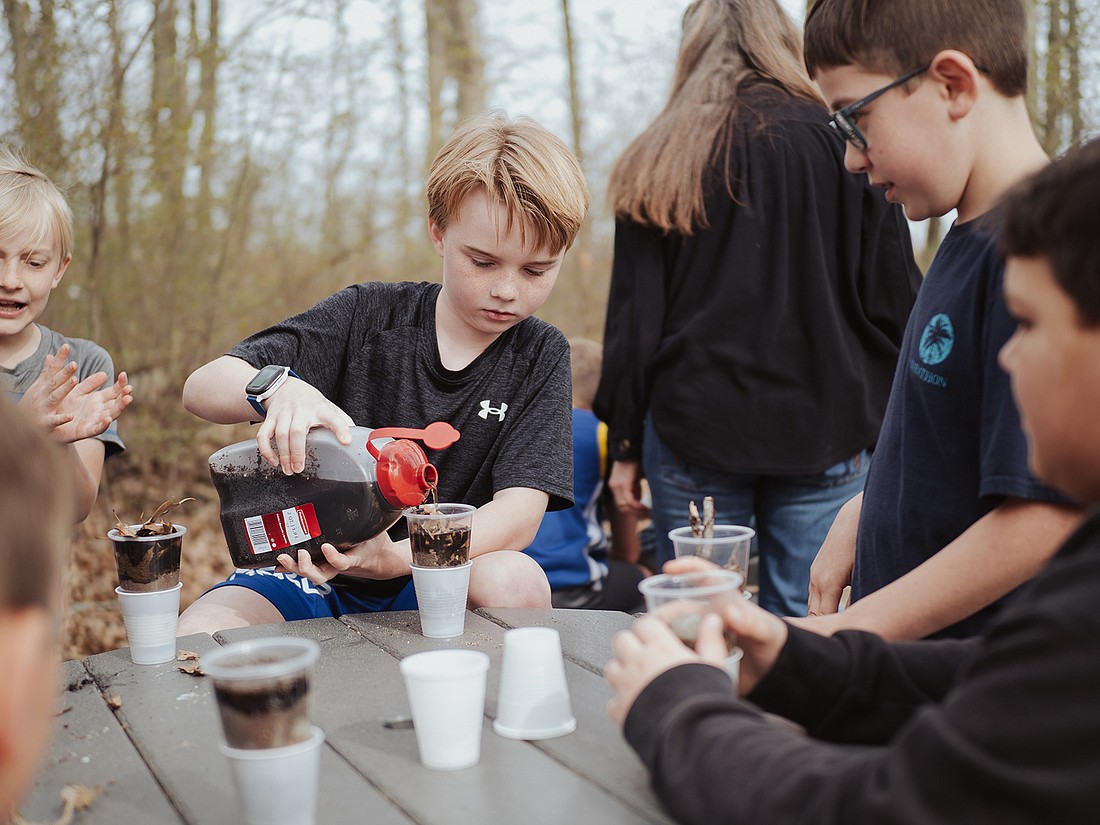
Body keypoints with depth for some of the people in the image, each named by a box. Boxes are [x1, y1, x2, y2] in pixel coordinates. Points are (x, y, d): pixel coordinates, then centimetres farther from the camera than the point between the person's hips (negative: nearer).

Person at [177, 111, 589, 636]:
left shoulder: (541, 357, -1)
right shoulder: (367, 316, -2)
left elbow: (519, 514, -13)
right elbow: (201, 389, -7)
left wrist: (397, 557, -32)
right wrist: (279, 389, -31)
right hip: (313, 574, 0)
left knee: (514, 579, -34)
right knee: (198, 636, -29)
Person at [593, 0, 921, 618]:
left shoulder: (657, 164, 4)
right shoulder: (846, 146, 2)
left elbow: (633, 322, 2)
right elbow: (896, 303, 1)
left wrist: (626, 446, 9)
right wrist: (888, 432, 9)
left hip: (693, 431, 0)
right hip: (826, 431, 0)